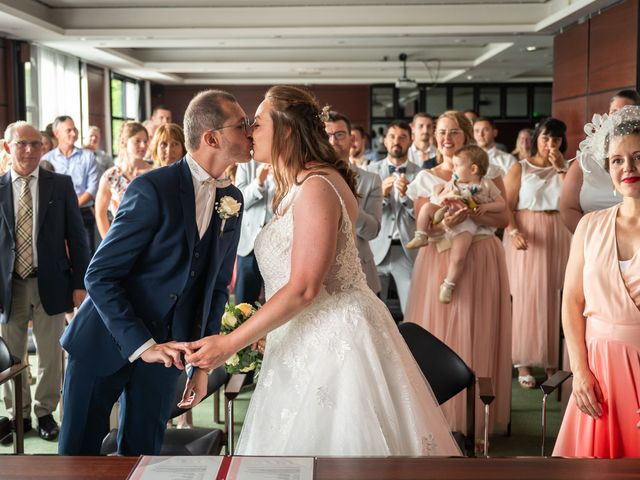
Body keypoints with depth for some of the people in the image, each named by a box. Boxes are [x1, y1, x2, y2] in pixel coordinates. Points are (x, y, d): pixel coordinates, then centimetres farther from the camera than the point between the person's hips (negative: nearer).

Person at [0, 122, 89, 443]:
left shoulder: (61, 185, 1)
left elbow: (76, 236, 2)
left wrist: (80, 284, -3)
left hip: (50, 283, 0)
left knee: (50, 354, 9)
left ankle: (45, 412, 28)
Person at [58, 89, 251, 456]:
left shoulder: (232, 199, 1)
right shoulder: (153, 189, -19)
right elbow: (99, 276, -18)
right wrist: (140, 344, -25)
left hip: (166, 348, 5)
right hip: (105, 343, -5)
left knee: (143, 451, 12)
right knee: (79, 452, 7)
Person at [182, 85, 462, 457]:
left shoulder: (316, 187, -19)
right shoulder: (297, 187, 12)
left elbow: (303, 289, -23)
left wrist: (229, 343, -20)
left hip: (333, 343, -9)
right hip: (309, 340, 9)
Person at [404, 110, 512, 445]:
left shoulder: (487, 172, 6)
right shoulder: (426, 179, 9)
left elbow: (503, 219, 1)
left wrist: (474, 215, -16)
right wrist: (446, 223, -18)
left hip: (481, 259, -1)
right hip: (440, 261, 1)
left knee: (478, 334, -1)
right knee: (439, 333, -2)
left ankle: (477, 417, 9)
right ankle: (443, 413, 10)